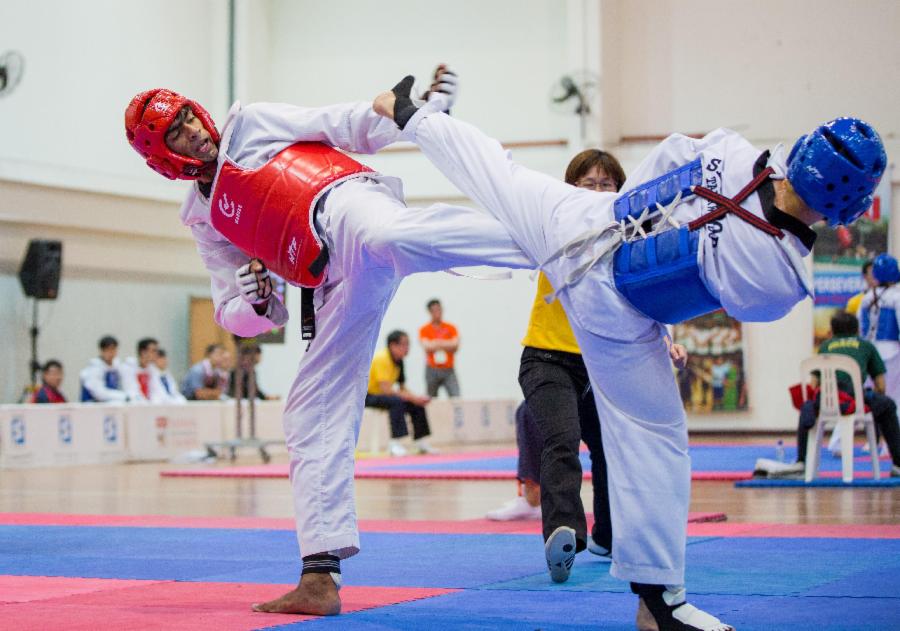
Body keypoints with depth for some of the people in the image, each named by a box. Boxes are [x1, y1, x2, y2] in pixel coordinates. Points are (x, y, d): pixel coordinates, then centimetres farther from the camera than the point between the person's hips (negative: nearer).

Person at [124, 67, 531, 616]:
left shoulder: (249, 125, 17)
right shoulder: (205, 221, 27)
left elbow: (345, 126, 13)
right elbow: (235, 315, 27)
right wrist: (256, 305, 2)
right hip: (339, 284, 6)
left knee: (390, 237, -43)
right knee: (314, 413, 3)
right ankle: (320, 577, 7)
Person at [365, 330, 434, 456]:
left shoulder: (399, 360, 3)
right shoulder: (382, 359, -24)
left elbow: (402, 388, 8)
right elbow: (386, 390, -30)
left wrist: (417, 398, -12)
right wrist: (412, 398, -28)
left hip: (379, 394, 9)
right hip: (366, 396, -9)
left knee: (417, 404, -1)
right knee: (397, 402, -33)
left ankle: (421, 442, 6)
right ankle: (395, 444, -32)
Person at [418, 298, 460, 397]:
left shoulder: (451, 328, 8)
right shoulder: (424, 330, 3)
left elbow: (455, 346, -4)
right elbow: (427, 347, -11)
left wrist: (436, 343, -9)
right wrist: (447, 345, -7)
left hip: (449, 370, 1)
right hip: (432, 370, -1)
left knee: (456, 398, -12)